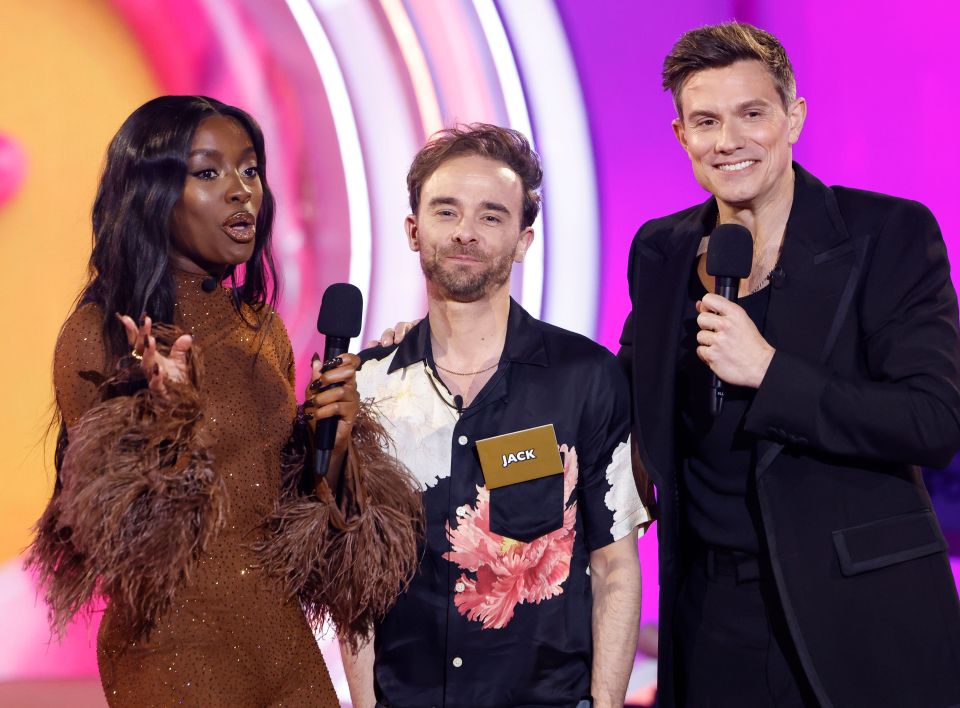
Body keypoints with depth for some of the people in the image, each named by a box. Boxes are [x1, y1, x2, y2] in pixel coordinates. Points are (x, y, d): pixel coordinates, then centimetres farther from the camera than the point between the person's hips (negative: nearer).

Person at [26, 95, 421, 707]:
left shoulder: (263, 327, 4)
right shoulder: (98, 335, -13)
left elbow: (280, 505, 9)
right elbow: (111, 541, -13)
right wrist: (167, 415, -25)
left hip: (281, 635, 6)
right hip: (174, 650, -5)